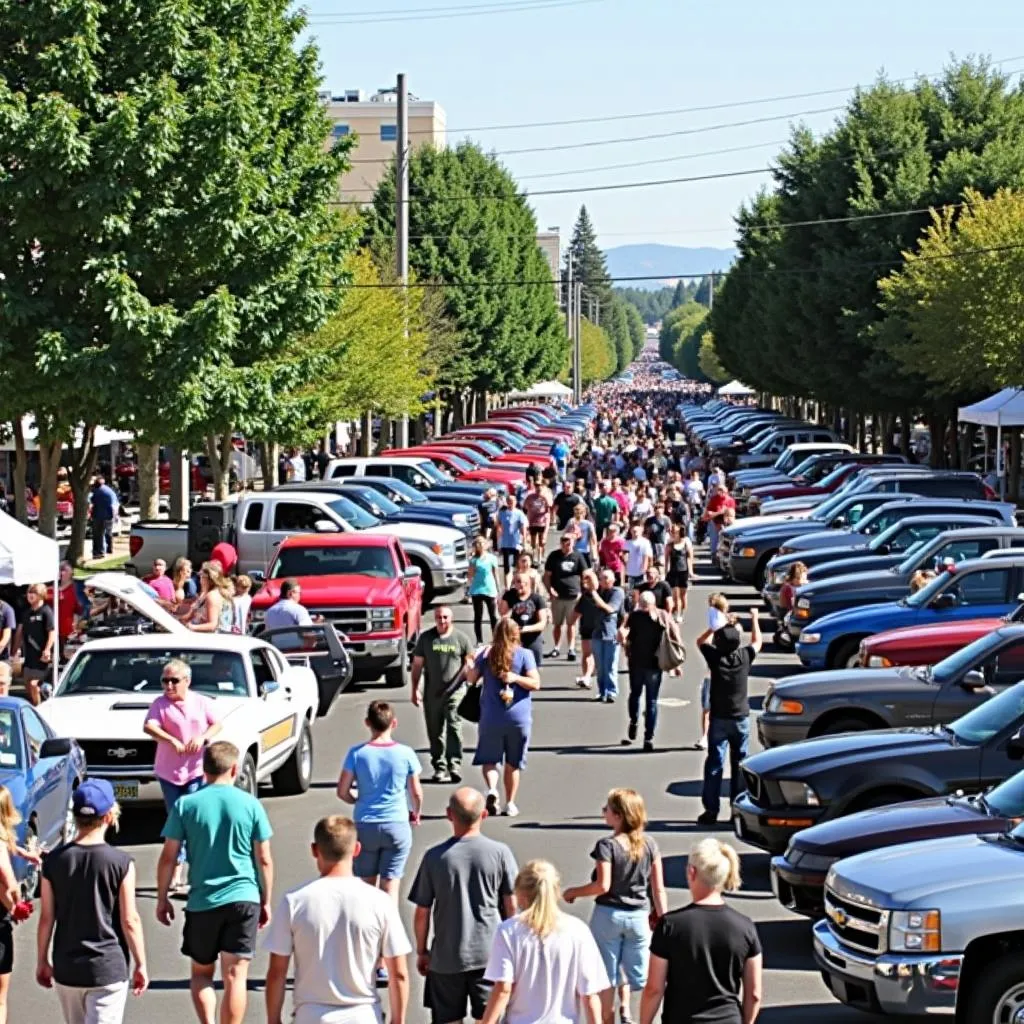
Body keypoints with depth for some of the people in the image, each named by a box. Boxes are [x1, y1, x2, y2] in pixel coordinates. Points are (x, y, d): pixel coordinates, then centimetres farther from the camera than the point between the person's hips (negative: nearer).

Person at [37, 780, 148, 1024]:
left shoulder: (54, 861, -3)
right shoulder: (121, 863, -12)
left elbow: (46, 918, 1)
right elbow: (130, 921, -10)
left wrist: (42, 961, 13)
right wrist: (140, 964, 1)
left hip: (66, 969, 4)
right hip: (107, 968, -4)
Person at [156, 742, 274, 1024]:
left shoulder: (185, 805, -3)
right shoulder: (251, 805, -2)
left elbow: (168, 857, -2)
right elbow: (264, 860, 1)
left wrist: (162, 898, 10)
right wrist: (266, 902, 12)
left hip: (202, 901, 0)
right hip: (243, 898, 0)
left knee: (201, 973, 16)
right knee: (235, 977, 2)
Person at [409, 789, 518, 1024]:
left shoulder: (434, 857, -7)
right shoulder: (500, 853, -7)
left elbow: (422, 913, -2)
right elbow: (511, 906, -1)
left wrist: (421, 951, 11)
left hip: (446, 954, 0)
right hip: (489, 952, 0)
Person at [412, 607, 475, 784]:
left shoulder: (461, 638, 3)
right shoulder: (426, 638, 7)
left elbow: (469, 662, 10)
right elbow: (417, 664, 10)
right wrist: (415, 689, 4)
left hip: (455, 691, -3)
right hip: (432, 693, 3)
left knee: (454, 726, -16)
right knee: (435, 731, 8)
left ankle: (454, 765, -17)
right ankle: (439, 767, 16)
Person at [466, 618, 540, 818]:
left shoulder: (486, 654, 1)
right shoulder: (524, 654, -3)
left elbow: (472, 678, 8)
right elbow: (535, 683, -10)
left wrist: (470, 666, 25)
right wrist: (516, 678, -11)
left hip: (491, 717, 0)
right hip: (518, 718, 0)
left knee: (489, 759, 9)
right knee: (513, 763, 12)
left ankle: (492, 789, -18)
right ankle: (510, 803, 15)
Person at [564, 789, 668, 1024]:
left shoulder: (607, 846, -15)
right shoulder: (649, 844, -1)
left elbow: (602, 886, -19)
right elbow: (659, 888, 0)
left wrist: (573, 892, -4)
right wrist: (663, 920, 9)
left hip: (608, 914, -3)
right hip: (639, 916, 3)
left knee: (606, 976, 8)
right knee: (637, 972, 16)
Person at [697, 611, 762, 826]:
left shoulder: (714, 657, -10)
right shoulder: (744, 656, -8)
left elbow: (701, 641, 11)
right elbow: (757, 641, 14)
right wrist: (754, 618, 26)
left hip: (719, 719, -1)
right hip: (741, 719, 1)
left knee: (714, 764, -1)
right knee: (739, 764, 9)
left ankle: (711, 810, -5)